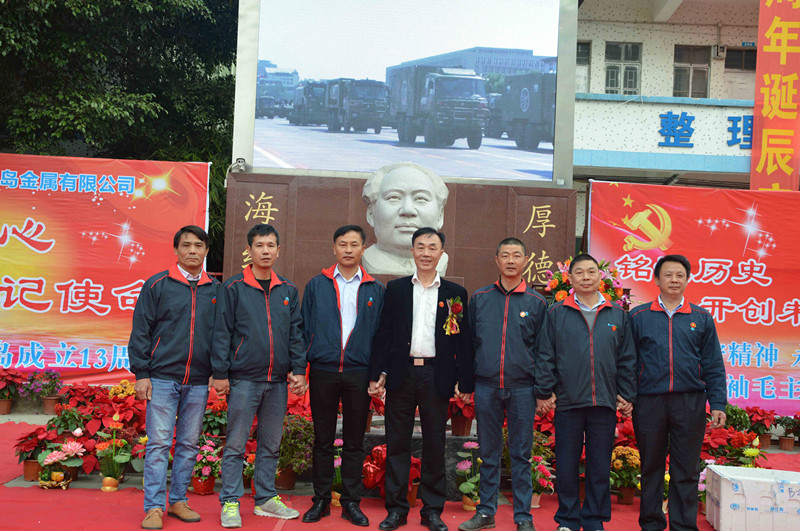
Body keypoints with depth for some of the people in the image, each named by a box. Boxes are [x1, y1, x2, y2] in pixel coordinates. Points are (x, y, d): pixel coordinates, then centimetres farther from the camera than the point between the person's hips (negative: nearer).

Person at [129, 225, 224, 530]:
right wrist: (141, 373, -5)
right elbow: (141, 331, 0)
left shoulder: (216, 290, 9)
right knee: (158, 443, -2)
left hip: (199, 382, 3)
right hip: (162, 378, -3)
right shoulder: (157, 285, 1)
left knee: (189, 444, 9)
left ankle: (178, 501, 21)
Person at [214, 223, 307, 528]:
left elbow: (296, 333, 12)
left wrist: (298, 370, 3)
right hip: (243, 380, -4)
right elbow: (222, 333, -3)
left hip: (278, 382, 4)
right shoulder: (233, 288, -1)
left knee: (271, 444, 11)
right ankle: (230, 503, 9)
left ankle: (266, 498, 22)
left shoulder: (288, 291, 11)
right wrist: (221, 373, -7)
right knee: (236, 443, 0)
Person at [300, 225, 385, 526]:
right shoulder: (316, 285, 8)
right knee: (323, 440, 7)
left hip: (359, 374, 0)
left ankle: (351, 502, 17)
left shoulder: (375, 290, 8)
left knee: (354, 442, 6)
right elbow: (304, 329, 8)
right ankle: (321, 500, 18)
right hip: (323, 372, 0)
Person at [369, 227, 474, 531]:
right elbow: (383, 333, 6)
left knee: (435, 445, 6)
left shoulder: (455, 293, 7)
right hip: (401, 374, 1)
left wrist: (465, 381, -2)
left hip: (437, 377, 0)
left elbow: (463, 341, 4)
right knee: (397, 442, 5)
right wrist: (377, 374, -1)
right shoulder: (395, 289, 8)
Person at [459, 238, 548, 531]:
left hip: (522, 388, -1)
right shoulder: (479, 298, 8)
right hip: (486, 386, 1)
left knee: (521, 455, 4)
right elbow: (469, 342, 10)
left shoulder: (537, 302, 5)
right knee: (489, 453, 9)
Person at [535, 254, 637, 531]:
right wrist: (544, 392, -2)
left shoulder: (617, 315, 10)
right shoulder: (556, 314, 5)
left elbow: (627, 360, 11)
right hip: (567, 403, -1)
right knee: (566, 465, 5)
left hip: (605, 404, 1)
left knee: (600, 465, 7)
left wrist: (627, 396, 7)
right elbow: (545, 356, 4)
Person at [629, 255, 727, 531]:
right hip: (649, 402, 0)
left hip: (690, 403, 1)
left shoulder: (702, 318, 9)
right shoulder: (638, 316, 6)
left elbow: (713, 367, 8)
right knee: (651, 467, 9)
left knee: (686, 470, 5)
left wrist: (718, 404, 0)